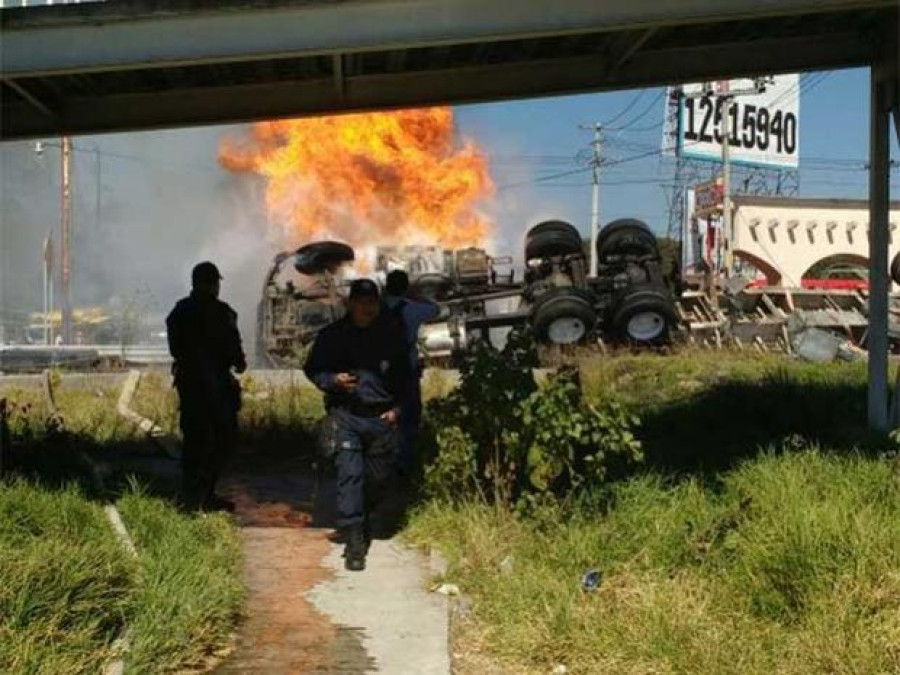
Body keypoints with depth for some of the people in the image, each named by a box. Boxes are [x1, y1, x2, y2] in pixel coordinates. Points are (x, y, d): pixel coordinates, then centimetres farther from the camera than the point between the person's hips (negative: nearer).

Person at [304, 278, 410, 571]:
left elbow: (403, 375, 16)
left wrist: (396, 406, 5)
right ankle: (354, 541, -8)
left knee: (379, 476, 13)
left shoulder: (391, 336, 5)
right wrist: (333, 380, -15)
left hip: (382, 417, 3)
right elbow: (312, 369, 6)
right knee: (350, 475, -12)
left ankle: (361, 520, 41)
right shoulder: (332, 335, -1)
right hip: (346, 416, -3)